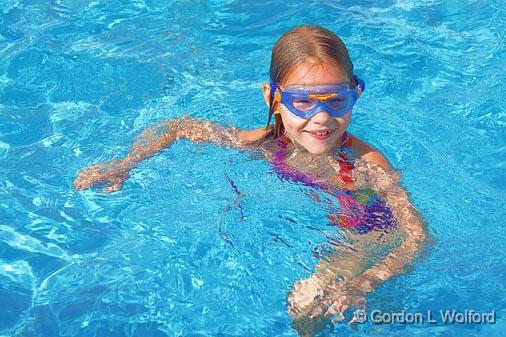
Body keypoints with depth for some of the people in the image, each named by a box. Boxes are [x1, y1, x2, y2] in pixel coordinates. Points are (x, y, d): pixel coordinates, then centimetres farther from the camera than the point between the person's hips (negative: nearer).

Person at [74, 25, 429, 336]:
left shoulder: (366, 164, -29)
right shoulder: (264, 144, -19)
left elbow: (417, 234, -31)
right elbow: (178, 127, -7)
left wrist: (362, 284, -48)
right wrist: (125, 165, -18)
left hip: (359, 242, -5)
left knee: (307, 306, -24)